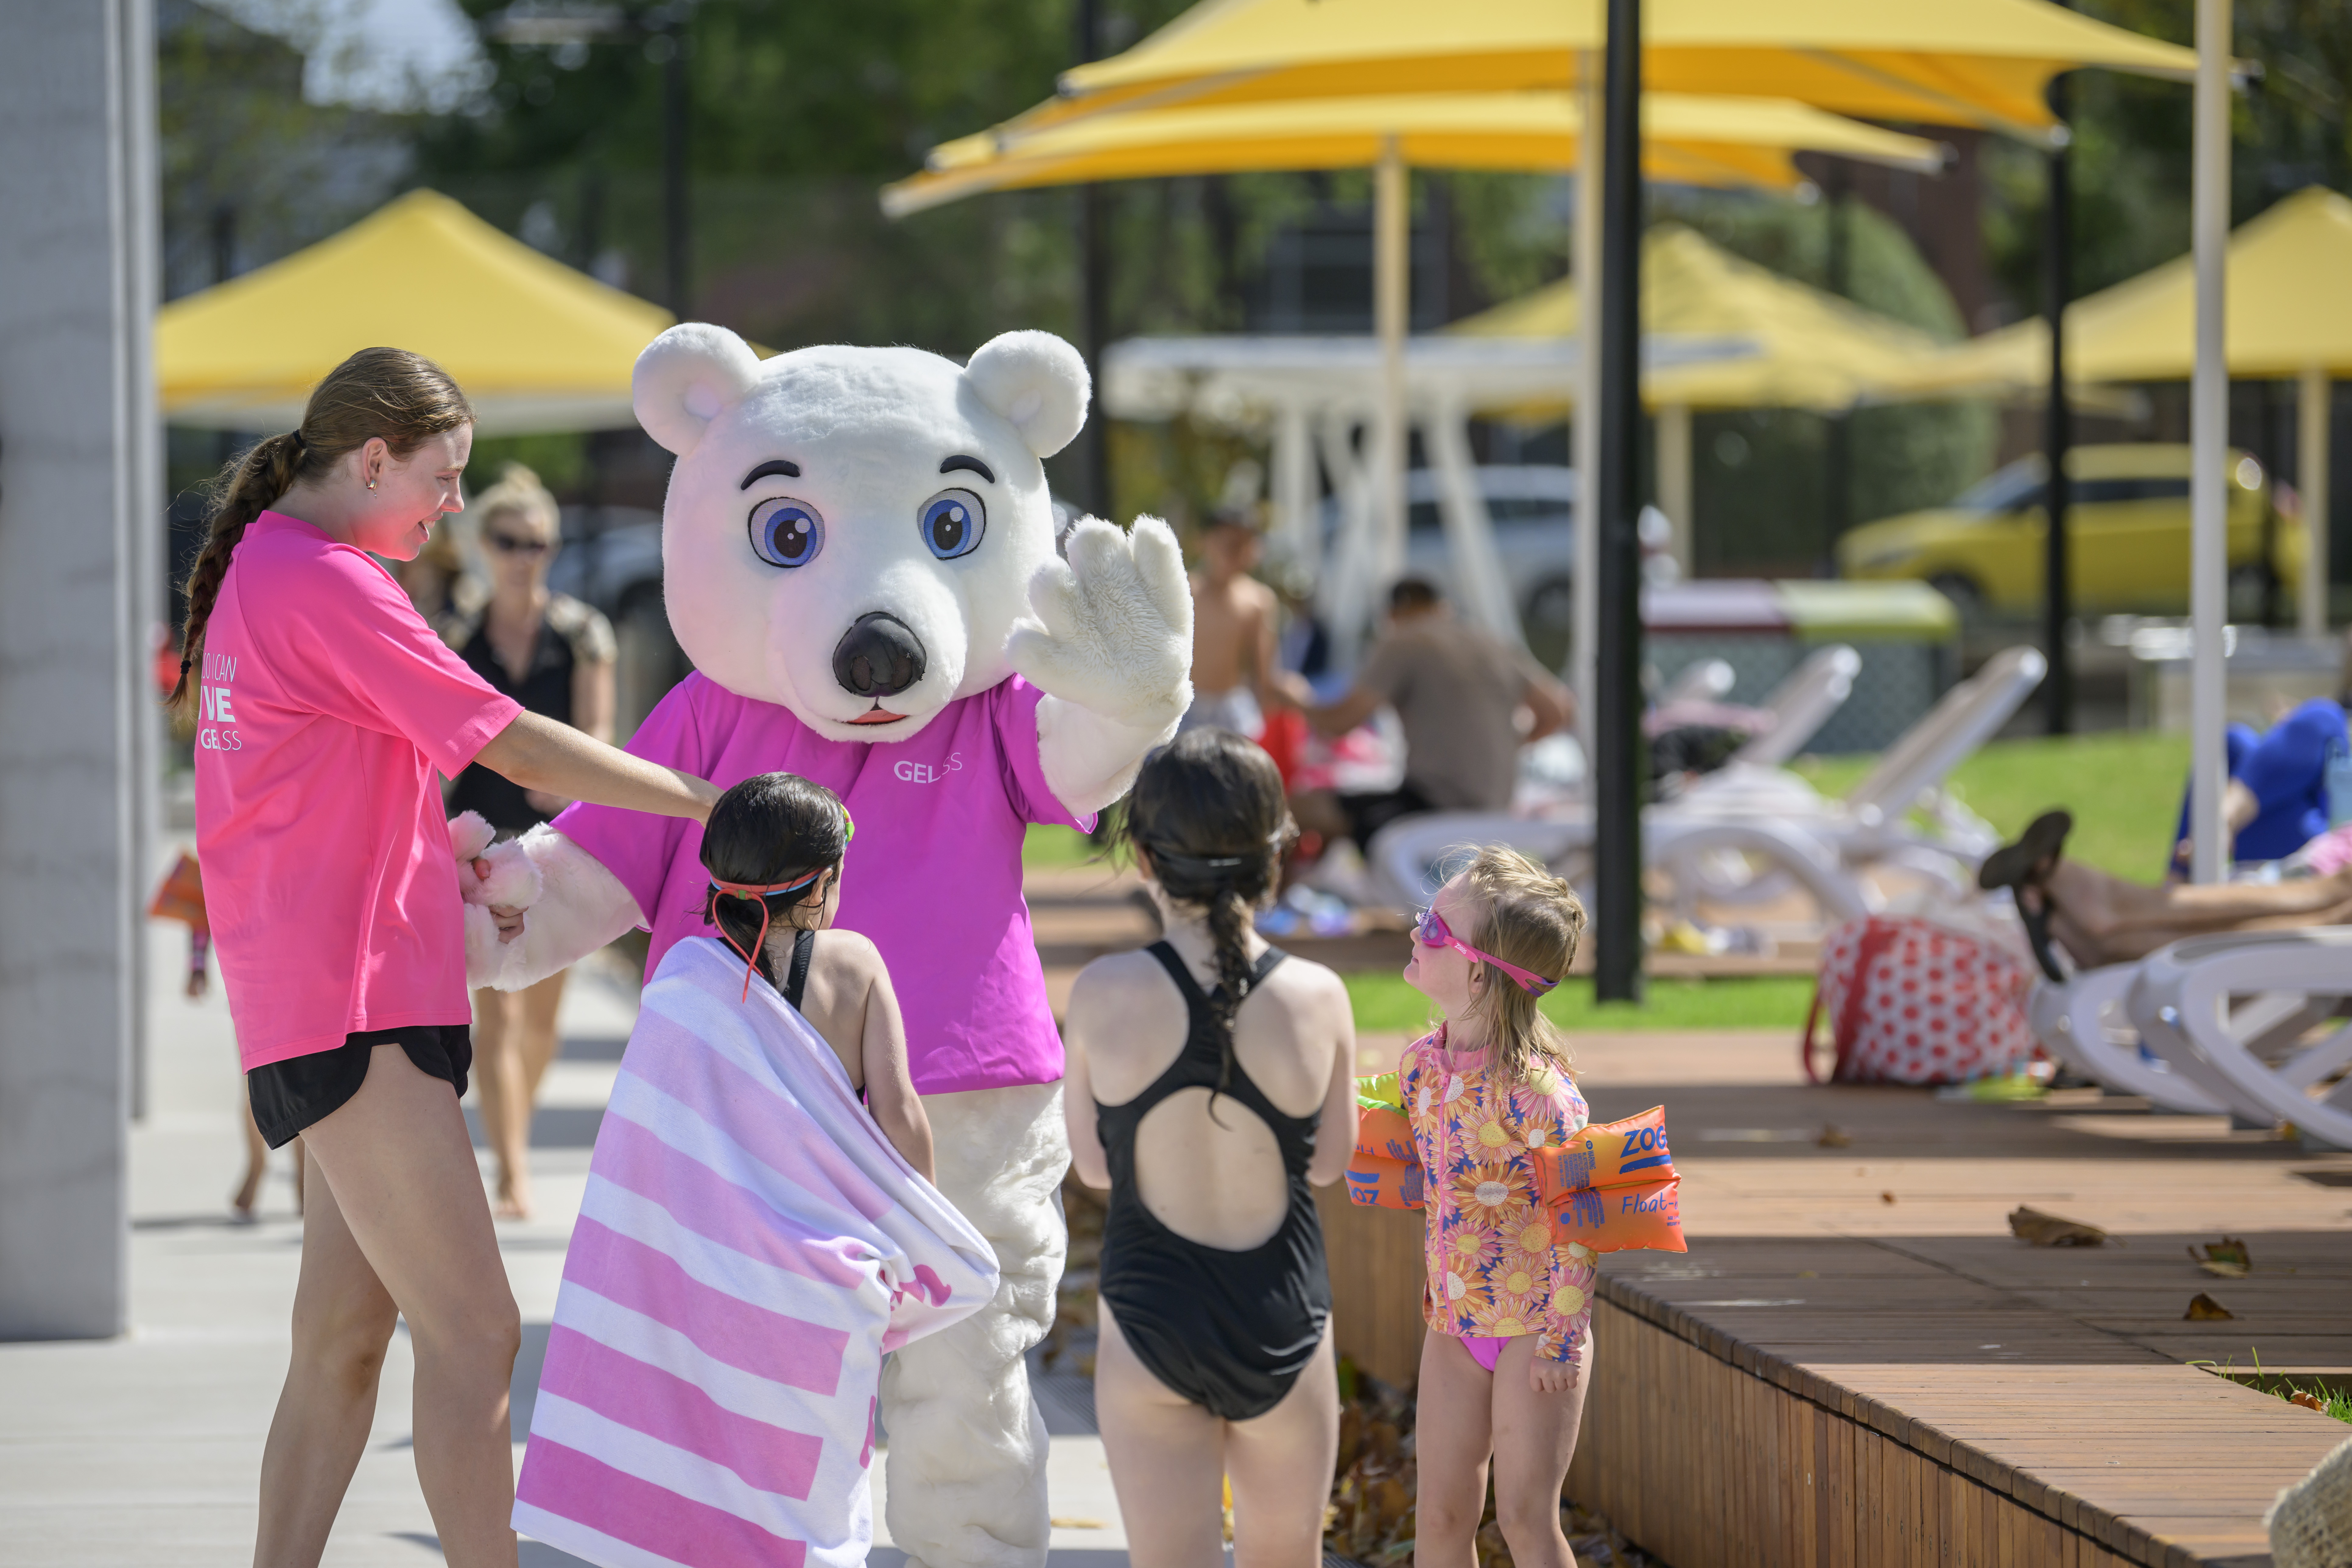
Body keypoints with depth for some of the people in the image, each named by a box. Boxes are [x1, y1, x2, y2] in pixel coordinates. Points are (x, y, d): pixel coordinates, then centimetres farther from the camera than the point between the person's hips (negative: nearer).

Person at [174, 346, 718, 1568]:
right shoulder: (328, 585, -13)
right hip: (354, 1005, -10)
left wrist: (439, 857, 13)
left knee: (343, 1342, 11)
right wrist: (706, 802, -6)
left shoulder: (258, 571, 17)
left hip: (329, 1000, 10)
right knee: (475, 1339, -12)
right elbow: (514, 745, -13)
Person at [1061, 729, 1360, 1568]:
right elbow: (1329, 1157, 3)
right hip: (1284, 1330, 1)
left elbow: (1094, 1162, -1)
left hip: (1149, 1319, -1)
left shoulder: (1104, 997, -13)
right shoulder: (1317, 998, -10)